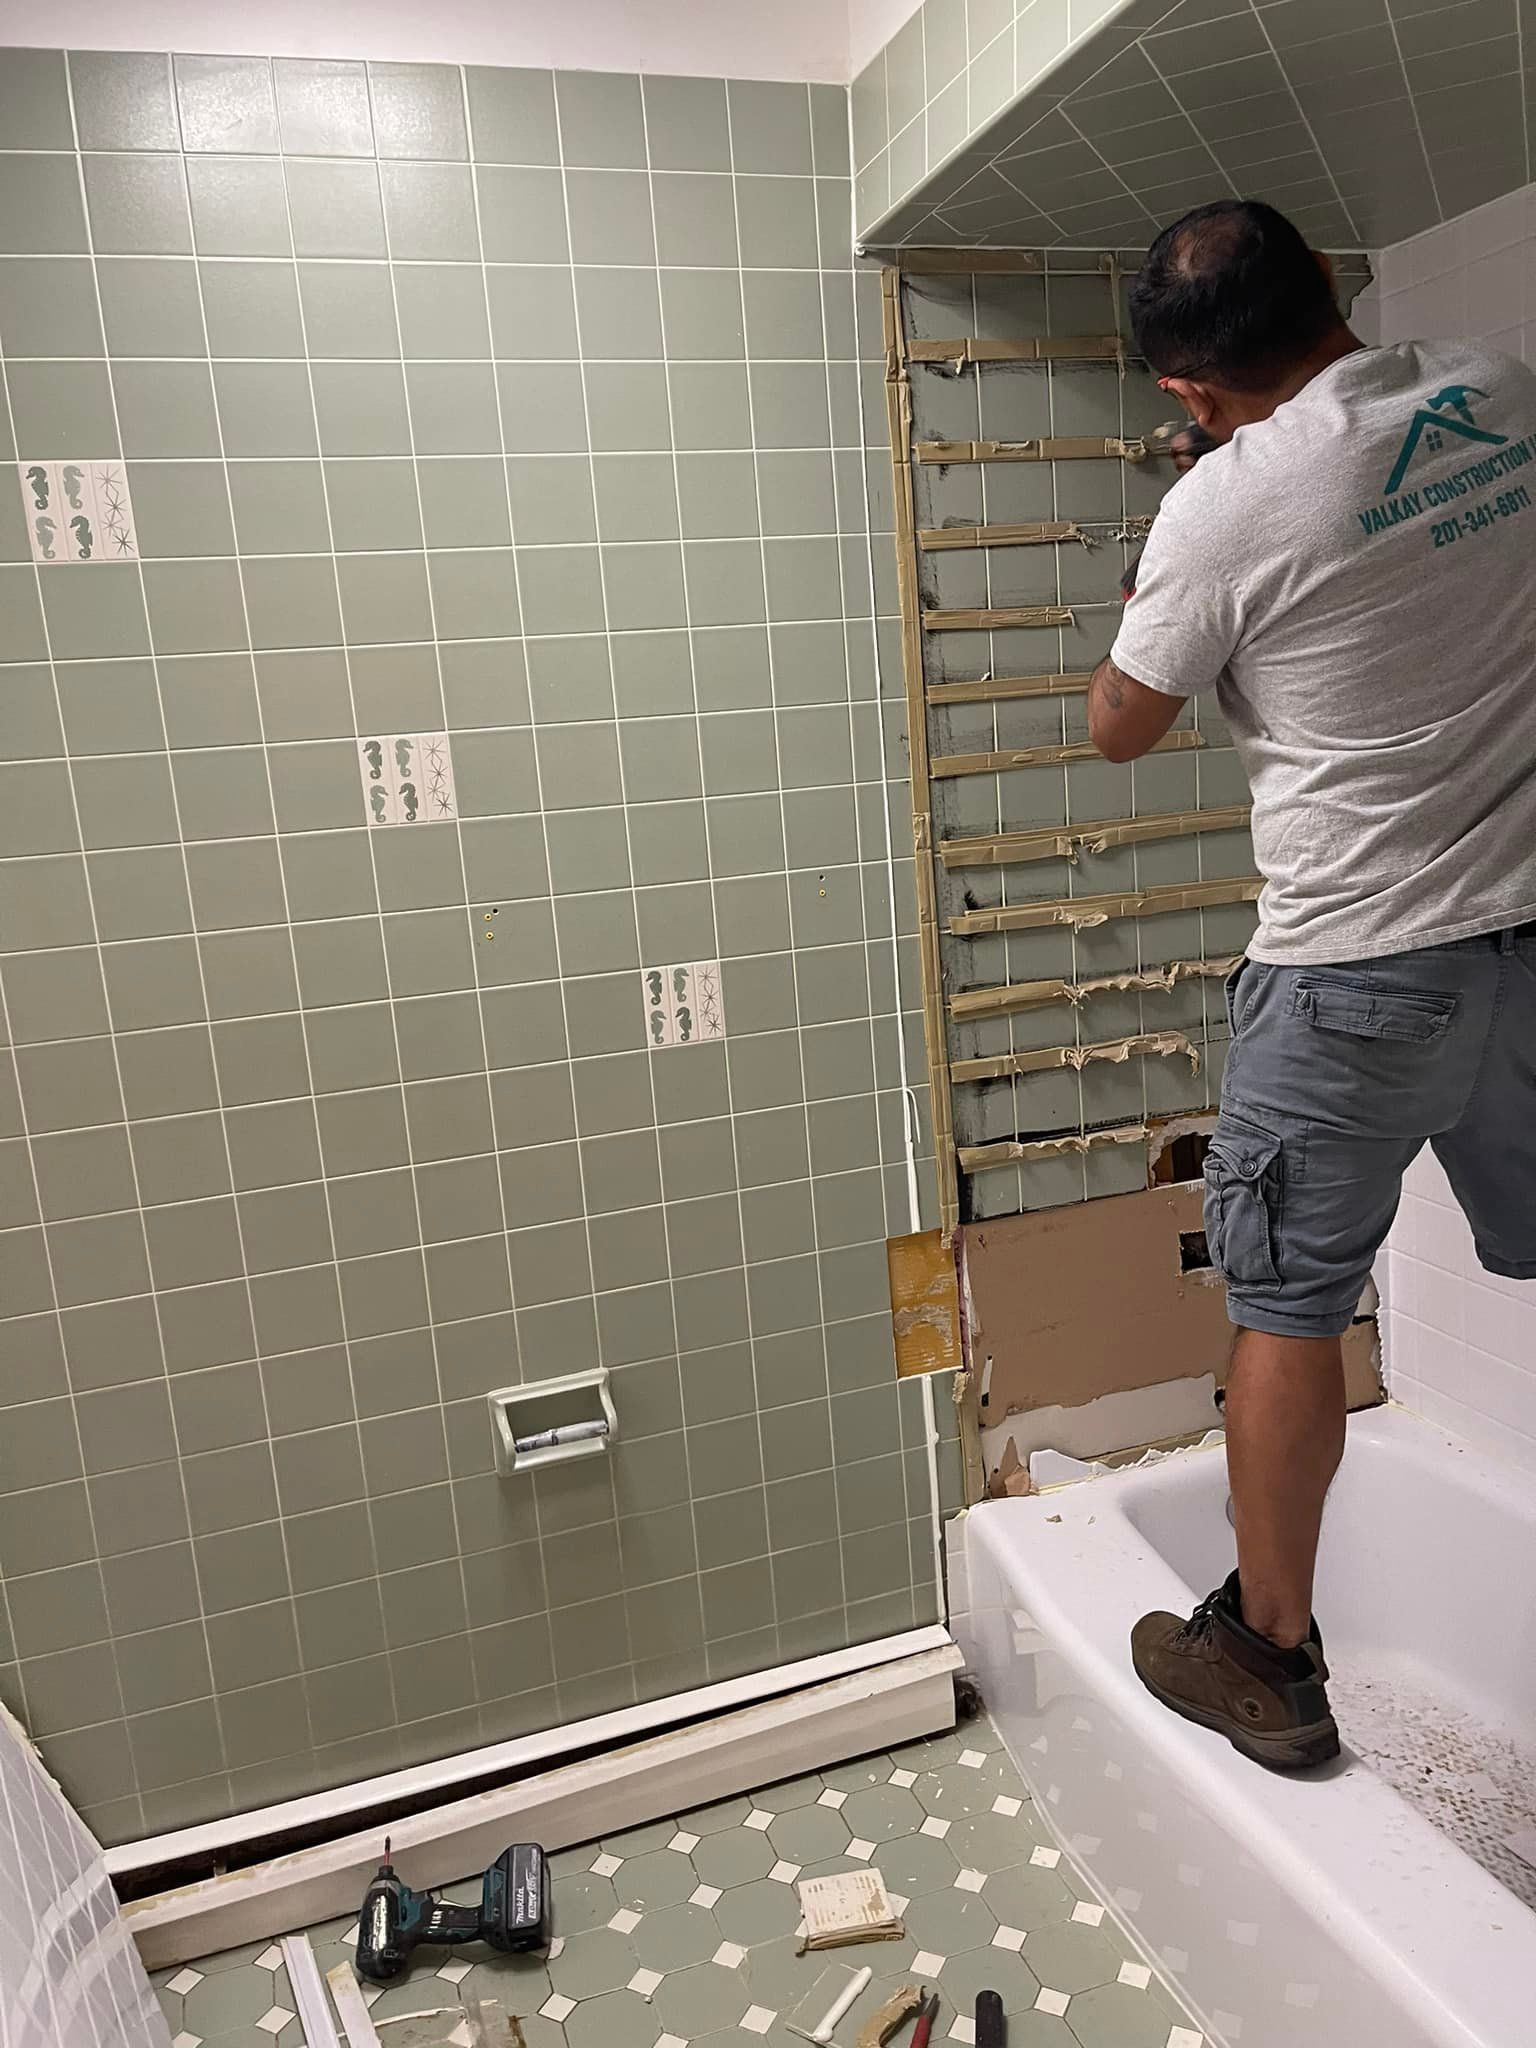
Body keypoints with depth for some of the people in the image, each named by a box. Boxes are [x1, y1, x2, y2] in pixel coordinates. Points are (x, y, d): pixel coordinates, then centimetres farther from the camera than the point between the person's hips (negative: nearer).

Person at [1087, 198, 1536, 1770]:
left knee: (1287, 1305, 7)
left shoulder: (1225, 506, -16)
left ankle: (1269, 1656, 21)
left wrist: (1160, 619, 16)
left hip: (1353, 970, -6)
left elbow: (1118, 728, -2)